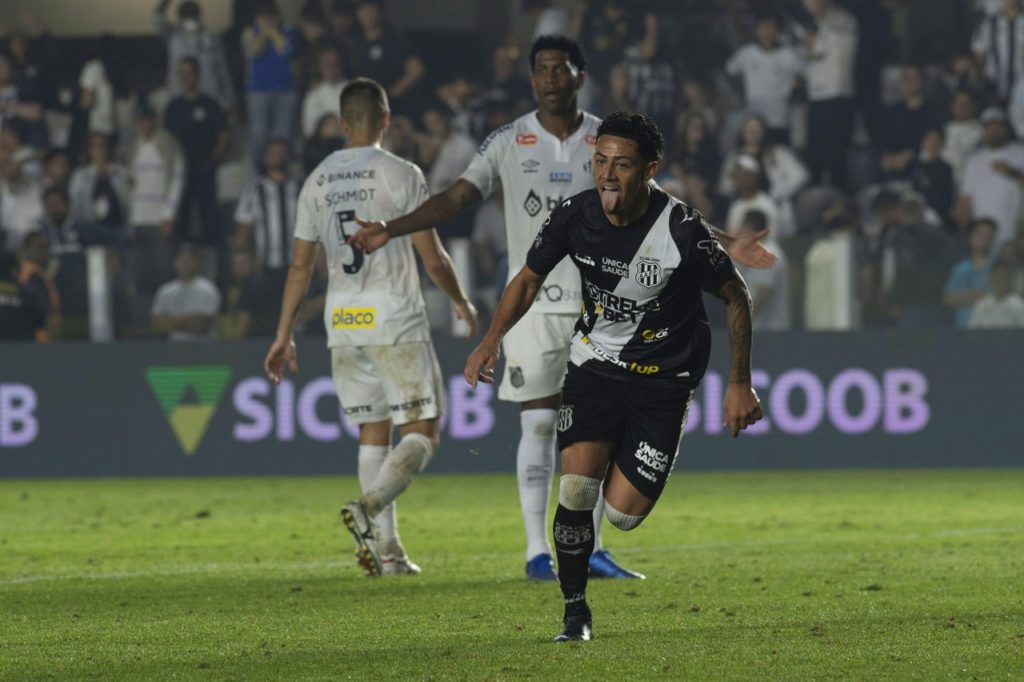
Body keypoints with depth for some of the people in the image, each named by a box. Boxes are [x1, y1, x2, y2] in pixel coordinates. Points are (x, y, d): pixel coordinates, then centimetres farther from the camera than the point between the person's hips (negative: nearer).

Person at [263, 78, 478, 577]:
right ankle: (369, 508, -25)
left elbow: (300, 265, 10)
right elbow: (433, 258, -5)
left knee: (372, 433, 12)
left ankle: (387, 549, 7)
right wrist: (461, 302, 13)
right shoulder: (400, 174, -6)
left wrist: (284, 336, 15)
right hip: (395, 320, -5)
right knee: (421, 432, -1)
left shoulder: (317, 181, 8)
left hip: (342, 324, 5)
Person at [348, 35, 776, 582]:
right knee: (539, 425, -4)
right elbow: (457, 198, -2)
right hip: (534, 305, -2)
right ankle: (537, 551, 0)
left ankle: (589, 548, 8)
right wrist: (390, 229, -14)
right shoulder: (508, 143, 1)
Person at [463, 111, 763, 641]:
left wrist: (740, 384, -5)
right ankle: (575, 609, 4)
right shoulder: (574, 215, -12)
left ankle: (629, 470, 30)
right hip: (594, 361, 2)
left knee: (622, 513, -8)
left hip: (662, 376, -2)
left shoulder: (683, 230, -22)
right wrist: (492, 339, -11)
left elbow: (736, 296, -7)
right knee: (576, 488, -16)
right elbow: (529, 279, 5)